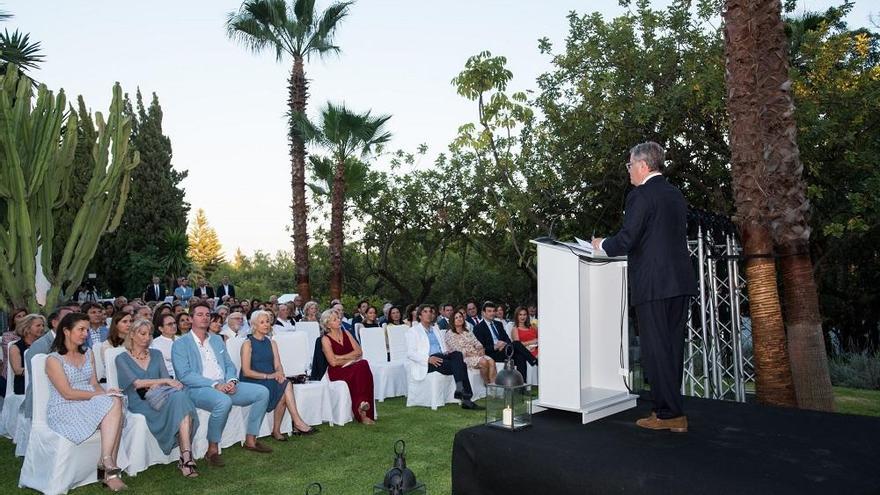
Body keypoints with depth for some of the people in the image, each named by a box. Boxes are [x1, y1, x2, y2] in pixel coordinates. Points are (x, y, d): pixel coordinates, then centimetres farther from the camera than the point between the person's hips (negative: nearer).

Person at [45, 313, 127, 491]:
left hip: (90, 405, 6)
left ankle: (107, 466, -29)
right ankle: (108, 465, -24)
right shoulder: (53, 359, -4)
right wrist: (102, 394, -17)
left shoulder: (88, 353, 16)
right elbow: (67, 393, -12)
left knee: (115, 402, -29)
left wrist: (106, 393, -11)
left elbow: (94, 384, 11)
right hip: (64, 410, -6)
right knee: (113, 403, -29)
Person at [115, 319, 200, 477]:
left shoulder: (156, 354, 22)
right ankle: (186, 457, -34)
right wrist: (165, 381, -11)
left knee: (180, 397, -35)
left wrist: (156, 386, -12)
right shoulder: (122, 359, 10)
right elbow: (136, 382, -4)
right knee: (179, 398, -34)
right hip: (139, 402, -3)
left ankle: (186, 456, -41)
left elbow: (167, 378, 10)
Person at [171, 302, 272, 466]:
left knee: (262, 392, -7)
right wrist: (215, 385, -20)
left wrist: (231, 381, -5)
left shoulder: (217, 340, 20)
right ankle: (212, 449, -20)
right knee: (223, 401, -38)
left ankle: (250, 440, 2)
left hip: (223, 386, 7)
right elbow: (184, 375, -12)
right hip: (196, 389, -7)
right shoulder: (181, 344, 0)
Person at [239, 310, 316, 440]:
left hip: (271, 380, 5)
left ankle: (276, 430, -22)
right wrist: (268, 376, -19)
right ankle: (297, 422, -25)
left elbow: (278, 365, 8)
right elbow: (246, 372, -11)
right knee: (286, 385, -27)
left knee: (285, 384, -28)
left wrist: (280, 373, -15)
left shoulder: (271, 343, 16)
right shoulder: (248, 344, -2)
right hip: (252, 383, -5)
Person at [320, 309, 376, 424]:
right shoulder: (325, 339, -1)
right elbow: (333, 362, -11)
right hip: (336, 372, -5)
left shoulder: (345, 333, 14)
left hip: (352, 368, 5)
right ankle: (361, 412, -28)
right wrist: (351, 359, -3)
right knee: (359, 368, -31)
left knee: (364, 364, -28)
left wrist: (341, 358, -7)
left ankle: (362, 408, -29)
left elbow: (359, 351, 4)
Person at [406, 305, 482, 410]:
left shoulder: (436, 330, 27)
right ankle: (465, 398, -30)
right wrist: (428, 359, -21)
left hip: (441, 357, 6)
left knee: (457, 354, -28)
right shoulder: (413, 331, 7)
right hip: (424, 364, -5)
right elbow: (410, 353, -5)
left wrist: (447, 352, -1)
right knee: (458, 365, -28)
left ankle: (460, 389, -35)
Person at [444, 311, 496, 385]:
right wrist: (468, 353, -17)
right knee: (483, 362, -31)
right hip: (464, 357, -6)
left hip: (476, 354, 6)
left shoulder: (468, 332, 22)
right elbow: (456, 349, -9)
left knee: (491, 361, -25)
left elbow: (477, 343, 15)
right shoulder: (450, 334, 1)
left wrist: (481, 349, -7)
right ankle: (487, 384, -16)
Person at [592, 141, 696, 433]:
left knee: (656, 349, -1)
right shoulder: (676, 195, 15)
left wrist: (602, 245, 4)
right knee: (673, 348, 13)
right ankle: (671, 410, 22)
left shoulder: (640, 196, -11)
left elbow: (626, 240, -16)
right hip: (680, 281, 8)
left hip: (653, 284, -8)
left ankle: (669, 414, 4)